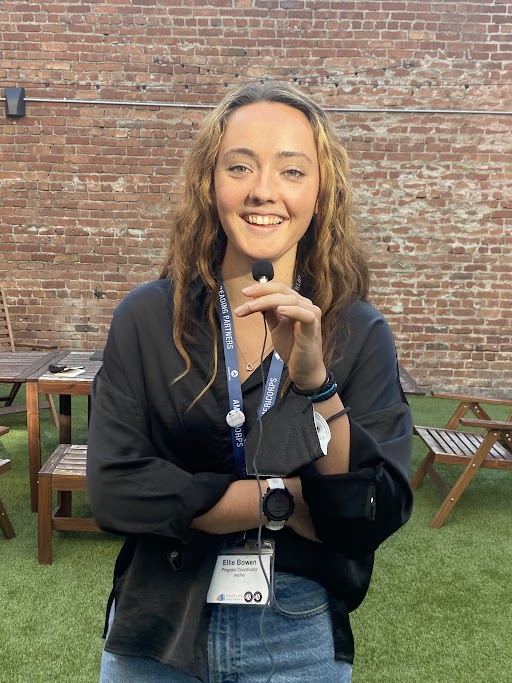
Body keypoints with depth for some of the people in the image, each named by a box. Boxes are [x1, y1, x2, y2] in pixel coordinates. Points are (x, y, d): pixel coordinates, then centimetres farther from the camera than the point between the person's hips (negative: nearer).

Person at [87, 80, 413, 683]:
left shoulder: (360, 333, -10)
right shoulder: (146, 318, -10)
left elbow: (379, 517, -16)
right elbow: (114, 490, -16)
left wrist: (315, 382, -29)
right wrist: (283, 499, -16)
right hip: (157, 635, 0)